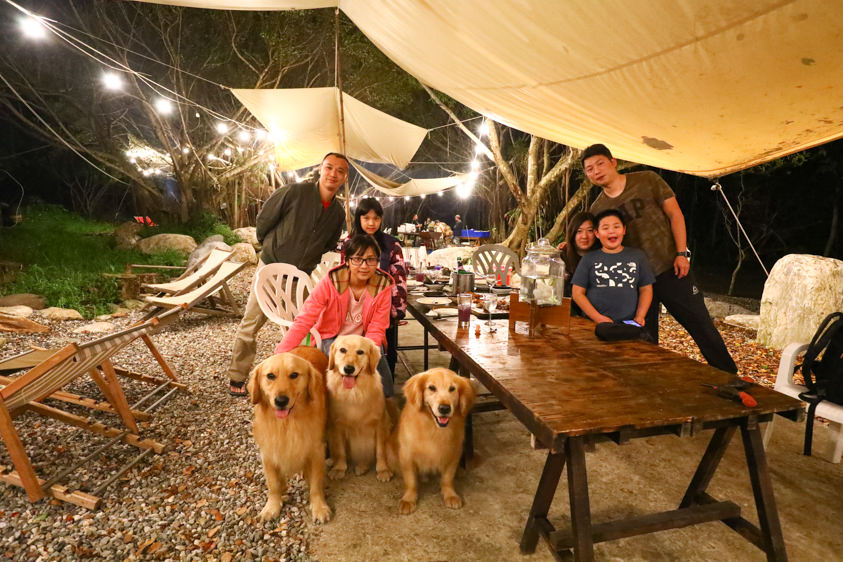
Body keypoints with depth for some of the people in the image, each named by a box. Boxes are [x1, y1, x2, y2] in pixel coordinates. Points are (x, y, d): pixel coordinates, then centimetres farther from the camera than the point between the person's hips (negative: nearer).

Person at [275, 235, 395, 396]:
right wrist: (281, 355, -33)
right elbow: (304, 320, -24)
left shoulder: (383, 286, -13)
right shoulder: (330, 282, -19)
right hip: (331, 338, -1)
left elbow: (376, 330, -10)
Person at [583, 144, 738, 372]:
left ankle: (730, 377, 24)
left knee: (701, 326, 5)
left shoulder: (647, 181, -1)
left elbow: (674, 214, -1)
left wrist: (681, 254, -10)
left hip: (670, 269, -2)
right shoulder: (597, 209, 4)